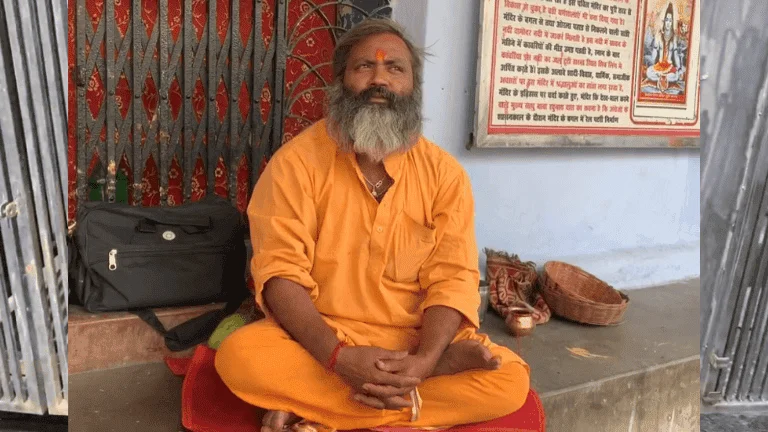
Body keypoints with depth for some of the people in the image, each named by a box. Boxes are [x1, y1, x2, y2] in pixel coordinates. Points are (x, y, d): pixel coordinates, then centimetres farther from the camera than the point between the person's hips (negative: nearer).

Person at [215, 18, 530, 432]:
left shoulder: (445, 172, -2)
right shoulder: (296, 160, -7)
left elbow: (452, 277, -7)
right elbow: (280, 272, -14)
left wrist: (423, 361, -25)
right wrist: (338, 356, -28)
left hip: (415, 339, 3)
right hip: (319, 339, -2)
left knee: (510, 382, -19)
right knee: (240, 356, -29)